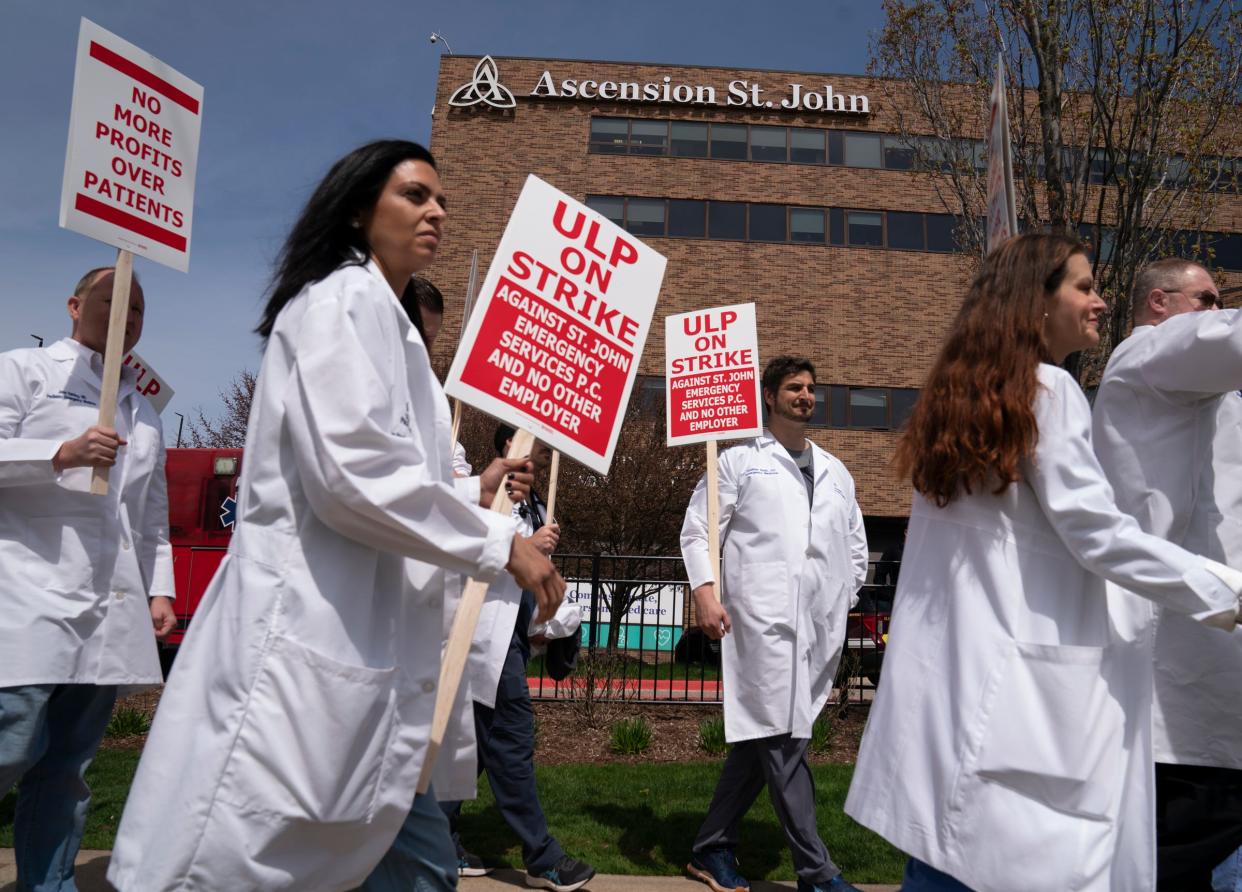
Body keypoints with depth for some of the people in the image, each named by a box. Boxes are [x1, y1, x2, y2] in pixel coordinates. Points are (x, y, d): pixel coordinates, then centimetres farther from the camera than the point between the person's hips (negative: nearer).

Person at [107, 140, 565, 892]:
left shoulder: (385, 321, 22)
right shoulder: (346, 300, -7)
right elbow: (351, 473, -20)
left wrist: (473, 492, 17)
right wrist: (501, 545, -12)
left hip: (353, 651, 10)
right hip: (305, 643, -10)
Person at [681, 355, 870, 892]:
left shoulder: (835, 473, 20)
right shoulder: (741, 461, 6)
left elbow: (856, 546, 25)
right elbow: (698, 530, 2)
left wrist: (845, 601, 14)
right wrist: (705, 592, -10)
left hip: (821, 625, 5)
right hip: (764, 620, -5)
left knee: (762, 739, 10)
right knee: (784, 741, -8)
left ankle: (712, 848, 23)